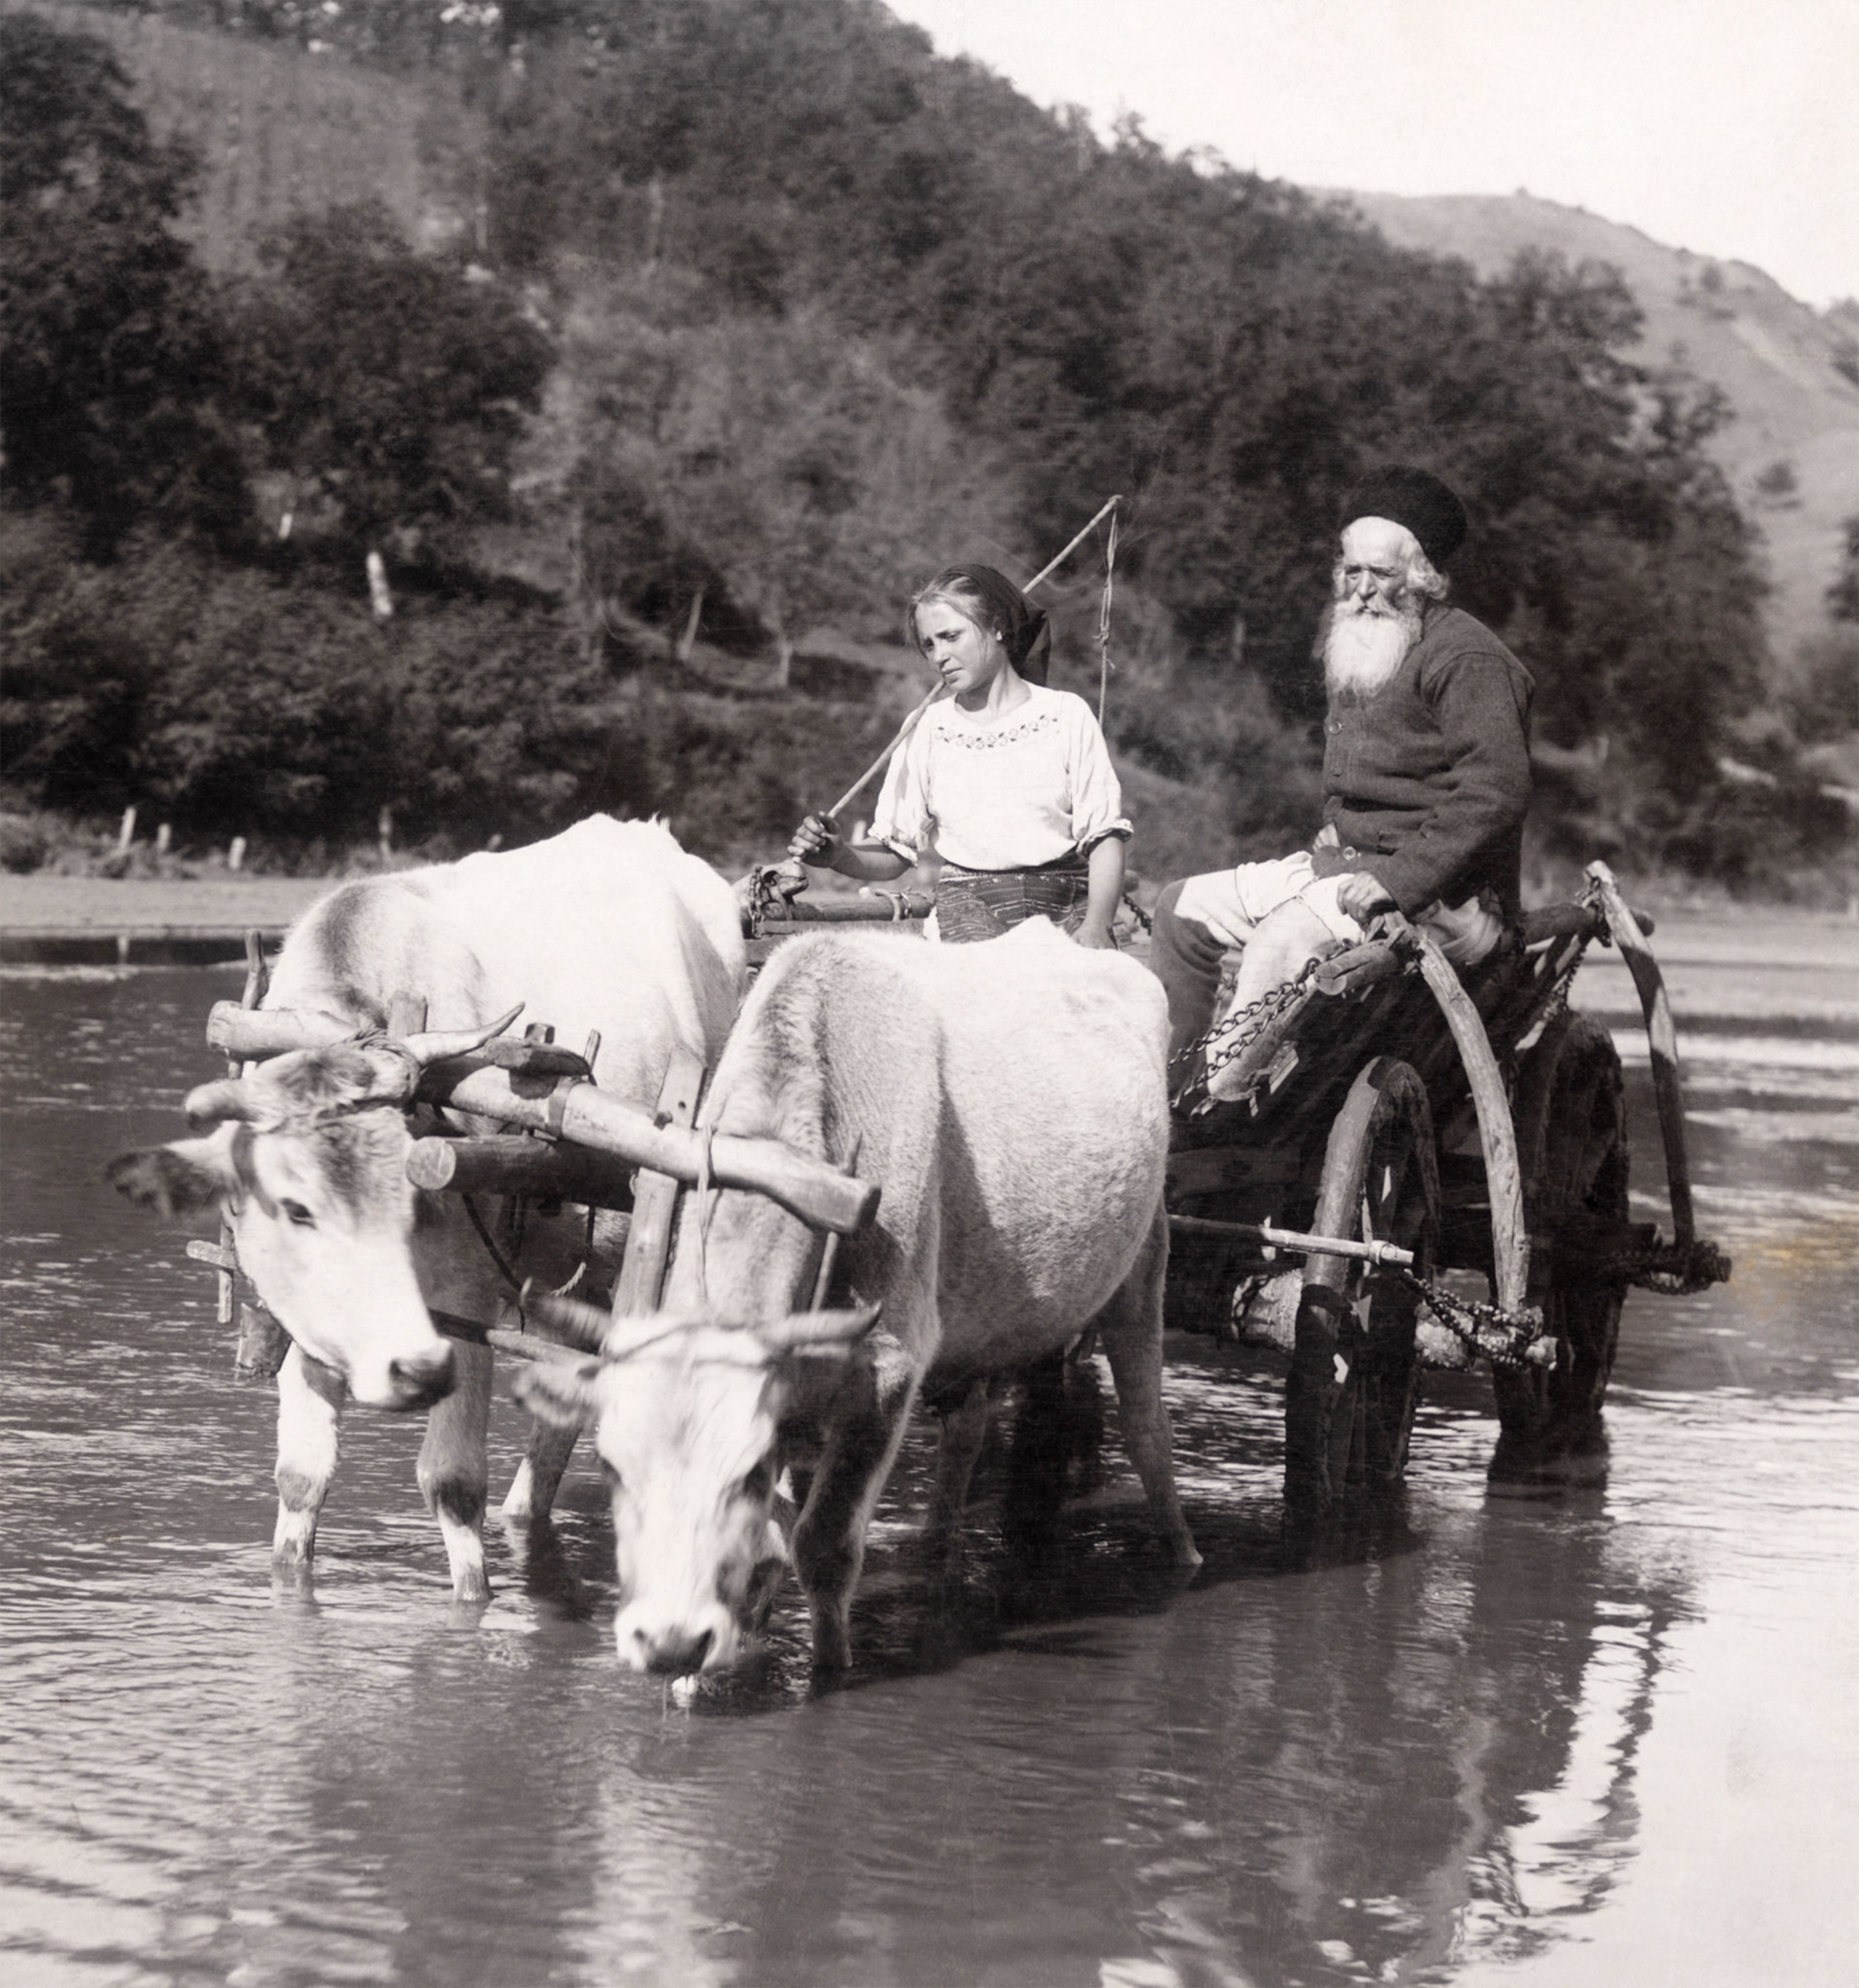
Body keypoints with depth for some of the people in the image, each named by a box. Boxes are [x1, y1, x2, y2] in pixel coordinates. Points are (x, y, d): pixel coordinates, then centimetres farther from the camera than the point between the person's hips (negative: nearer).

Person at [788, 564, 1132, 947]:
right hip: (969, 904, 0)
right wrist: (839, 855, -11)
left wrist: (1096, 925, -14)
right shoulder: (929, 730, 12)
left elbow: (1105, 835, 2)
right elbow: (893, 853, 12)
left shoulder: (1065, 715, 7)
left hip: (1065, 909, 0)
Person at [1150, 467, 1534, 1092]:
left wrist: (1402, 878, -26)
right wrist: (1337, 831, 15)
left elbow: (1496, 790, -23)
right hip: (1353, 859, 10)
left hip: (1439, 890, -10)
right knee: (1184, 908, 10)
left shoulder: (1465, 659, -13)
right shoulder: (1363, 652, 18)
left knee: (1282, 941, -34)